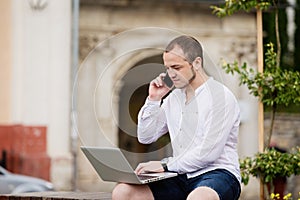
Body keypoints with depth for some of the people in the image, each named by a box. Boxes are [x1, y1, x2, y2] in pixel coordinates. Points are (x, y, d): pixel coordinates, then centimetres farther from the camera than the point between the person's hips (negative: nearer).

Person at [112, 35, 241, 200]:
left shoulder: (220, 96, -7)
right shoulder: (174, 97, 16)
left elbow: (209, 152, -15)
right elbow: (145, 137, 17)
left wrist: (165, 165, -14)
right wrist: (153, 100, 6)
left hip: (217, 173, -7)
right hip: (181, 176, 7)